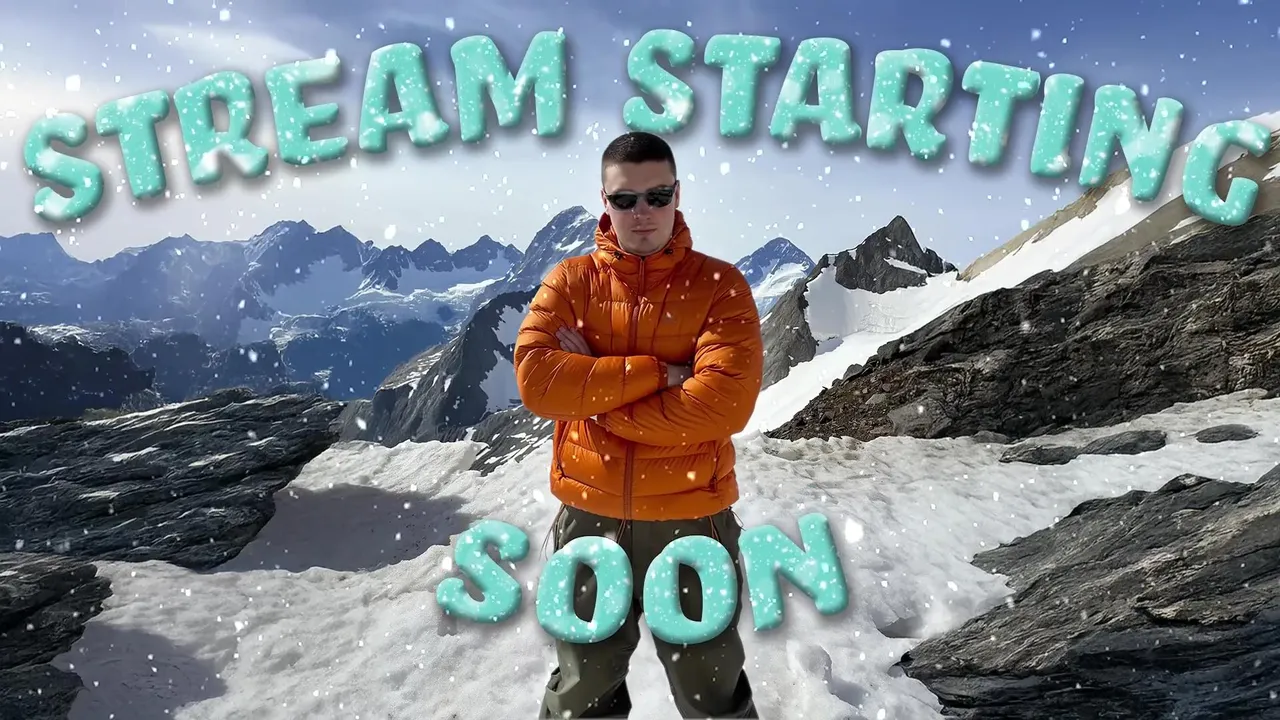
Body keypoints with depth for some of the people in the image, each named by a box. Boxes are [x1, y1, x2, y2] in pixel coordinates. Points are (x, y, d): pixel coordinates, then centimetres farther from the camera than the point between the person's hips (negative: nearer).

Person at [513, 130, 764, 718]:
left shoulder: (720, 285, -6)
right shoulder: (570, 281, 0)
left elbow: (725, 403, -20)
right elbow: (536, 378, -15)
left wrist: (593, 390, -15)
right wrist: (656, 374, -20)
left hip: (692, 520, -2)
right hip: (588, 517, 2)